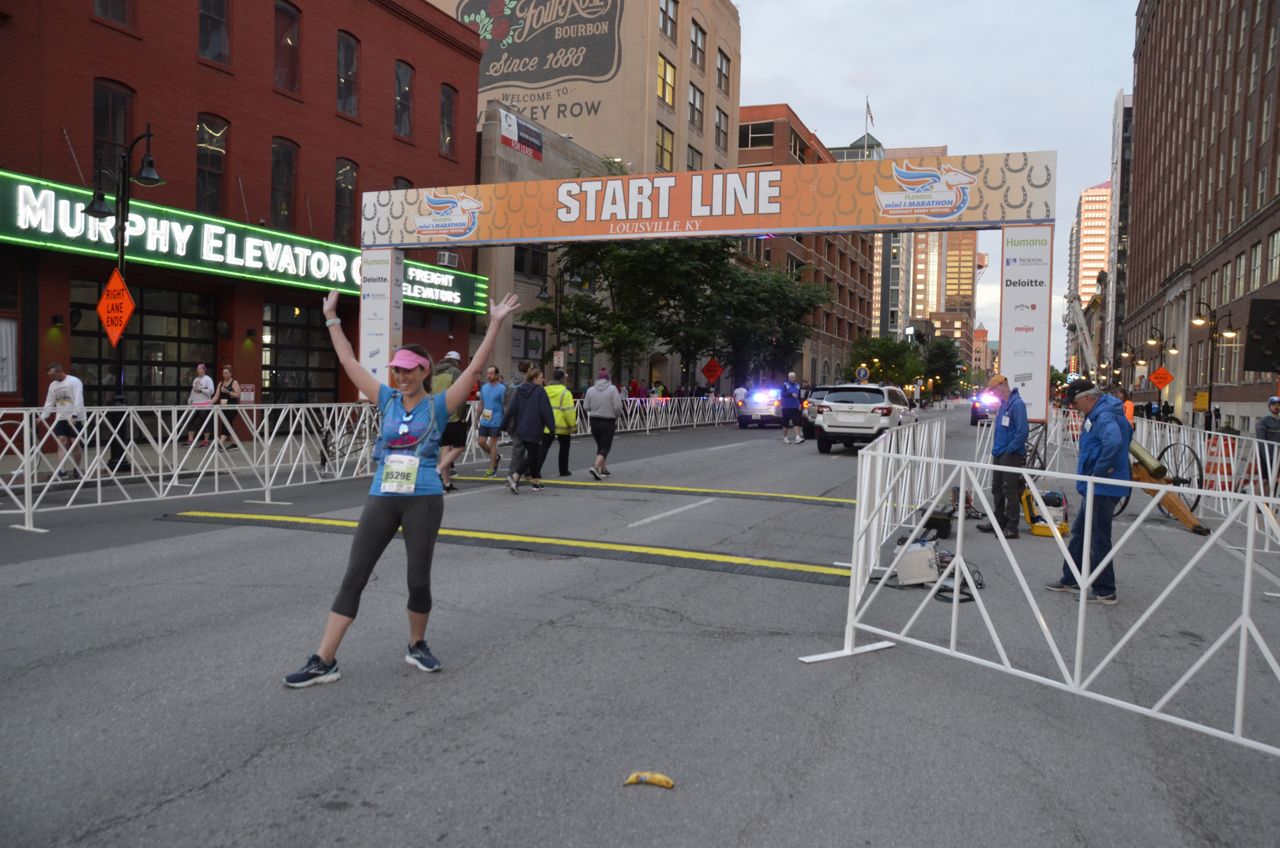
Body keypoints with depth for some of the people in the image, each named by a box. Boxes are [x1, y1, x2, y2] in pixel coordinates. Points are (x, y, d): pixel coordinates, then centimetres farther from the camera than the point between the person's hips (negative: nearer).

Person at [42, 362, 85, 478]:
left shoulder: (74, 381, -8)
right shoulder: (53, 385, 11)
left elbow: (78, 400, -17)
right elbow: (49, 403, 15)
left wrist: (74, 415, -25)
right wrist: (42, 417, 5)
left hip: (75, 419, -5)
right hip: (60, 418, 5)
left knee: (75, 443, 1)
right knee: (62, 442, -8)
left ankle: (76, 469, 14)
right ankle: (61, 470, -17)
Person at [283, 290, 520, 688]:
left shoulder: (438, 406, 0)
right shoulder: (388, 399, 9)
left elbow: (474, 368, -9)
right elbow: (350, 362, 13)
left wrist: (496, 324, -15)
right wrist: (332, 319, 13)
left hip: (424, 501, -3)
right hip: (381, 498, 3)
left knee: (419, 580, 5)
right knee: (353, 577, 1)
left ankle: (417, 646, 29)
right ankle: (323, 661, 4)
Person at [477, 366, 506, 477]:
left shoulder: (502, 388, -8)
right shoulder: (484, 387, 9)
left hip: (496, 421, -6)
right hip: (484, 421, 6)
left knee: (492, 443, 0)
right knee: (481, 442, 5)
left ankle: (491, 468, 9)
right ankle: (496, 457, 29)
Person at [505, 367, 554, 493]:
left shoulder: (519, 390, 9)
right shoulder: (540, 391, -10)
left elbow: (513, 409, 10)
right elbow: (546, 411, -13)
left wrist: (513, 427, 16)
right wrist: (552, 426, -7)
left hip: (521, 429, 7)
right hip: (534, 430, -7)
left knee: (532, 455, 17)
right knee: (532, 456, -3)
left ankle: (536, 482, 21)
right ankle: (514, 476, -20)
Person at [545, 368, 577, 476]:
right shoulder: (565, 392, -11)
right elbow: (569, 411, -15)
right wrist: (573, 425, -7)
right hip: (561, 425, -4)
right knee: (564, 447, 12)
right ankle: (563, 470, 18)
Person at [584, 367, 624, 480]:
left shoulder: (590, 390, 0)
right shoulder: (612, 389, -9)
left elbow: (586, 407, 0)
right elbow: (618, 406, -13)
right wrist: (616, 417, 6)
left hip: (594, 421, 4)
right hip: (608, 422, -4)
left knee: (600, 446, 18)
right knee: (605, 447, -1)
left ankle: (603, 469, 26)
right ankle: (596, 467, -20)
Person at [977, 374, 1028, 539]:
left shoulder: (1017, 404, -17)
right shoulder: (1002, 404, 13)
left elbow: (1022, 432, -22)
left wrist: (1008, 450, -17)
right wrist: (996, 448, 15)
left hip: (1011, 456, -10)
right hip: (999, 454, 10)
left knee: (1010, 491, -4)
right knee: (997, 490, 17)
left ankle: (1011, 528, 3)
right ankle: (998, 522, 28)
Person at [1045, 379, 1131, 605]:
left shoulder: (1104, 417, -20)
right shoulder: (1097, 414, 13)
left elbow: (1114, 442, -39)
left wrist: (1099, 471, -26)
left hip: (1102, 488, -11)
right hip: (1095, 487, 11)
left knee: (1098, 539, -2)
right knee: (1079, 533, 19)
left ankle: (1104, 591, 7)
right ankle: (1071, 579, 30)